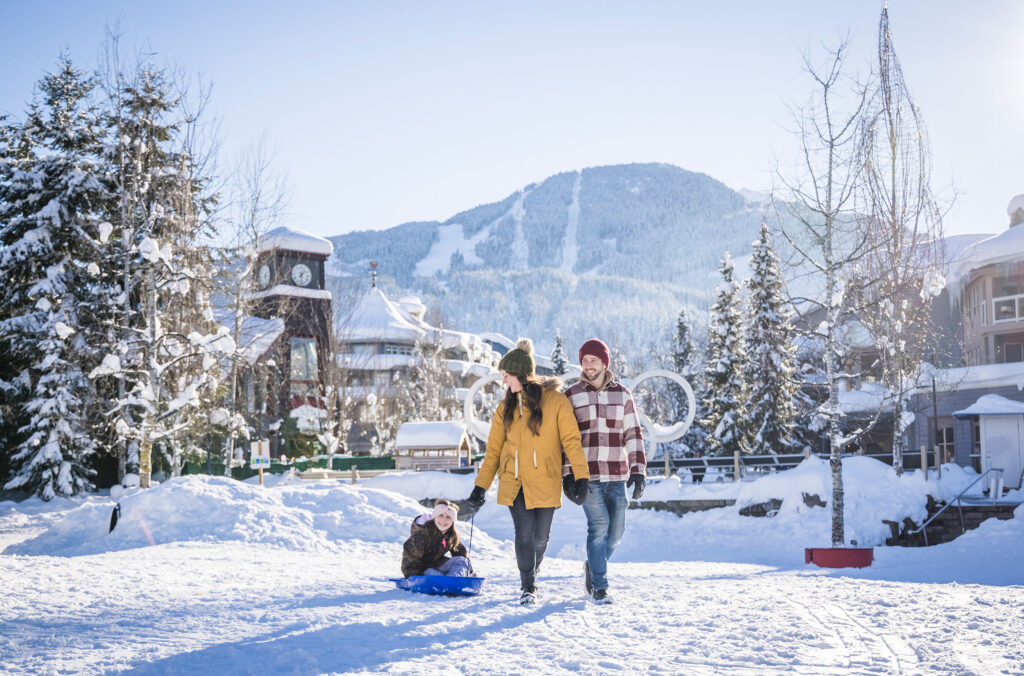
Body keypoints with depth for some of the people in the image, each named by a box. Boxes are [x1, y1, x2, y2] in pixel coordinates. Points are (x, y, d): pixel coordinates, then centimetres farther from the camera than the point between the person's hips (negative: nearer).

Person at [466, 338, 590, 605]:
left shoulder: (555, 400, -5)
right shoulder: (506, 406, 6)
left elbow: (571, 439, -5)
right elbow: (494, 448, 8)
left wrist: (581, 476, -13)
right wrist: (480, 486, 3)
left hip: (545, 482, -2)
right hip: (514, 482, 2)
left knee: (540, 537, 7)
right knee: (524, 534, -8)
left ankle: (530, 576, 35)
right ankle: (528, 588, 8)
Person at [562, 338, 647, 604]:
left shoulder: (622, 395, 9)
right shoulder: (571, 396, 3)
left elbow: (634, 434, 8)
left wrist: (638, 471, -2)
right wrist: (568, 477, -5)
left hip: (617, 476, 3)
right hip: (586, 475, -3)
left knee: (616, 530, 5)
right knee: (599, 527, -12)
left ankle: (593, 567, 33)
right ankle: (599, 587, 0)